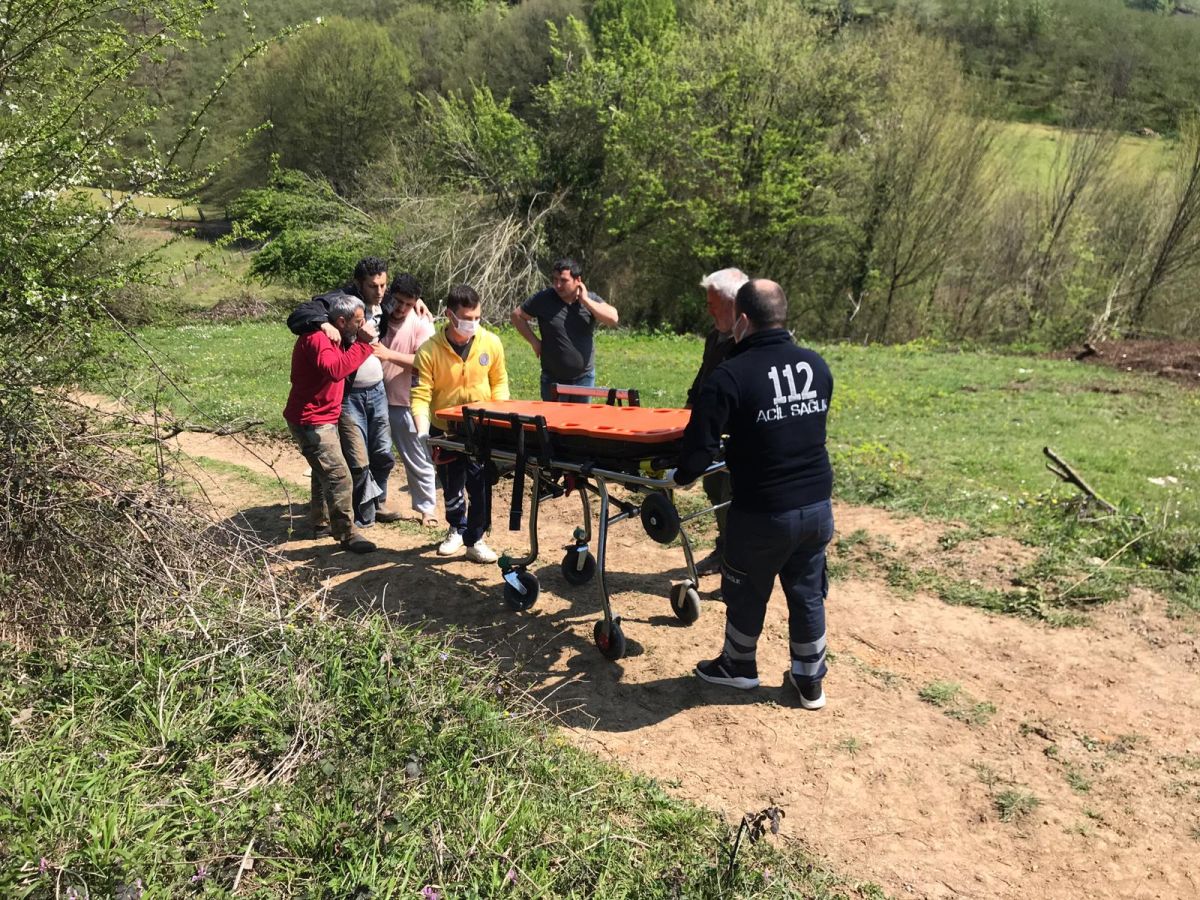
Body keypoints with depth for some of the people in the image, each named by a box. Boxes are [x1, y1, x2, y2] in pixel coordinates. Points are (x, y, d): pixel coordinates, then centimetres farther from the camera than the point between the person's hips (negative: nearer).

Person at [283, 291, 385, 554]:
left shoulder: (333, 337, 11)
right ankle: (347, 533, -5)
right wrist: (363, 344, -33)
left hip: (324, 418, 11)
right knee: (339, 477, -12)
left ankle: (319, 522, 38)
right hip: (311, 421, -11)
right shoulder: (317, 338, -23)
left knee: (325, 472, 23)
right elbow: (334, 369, -38)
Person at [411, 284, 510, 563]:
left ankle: (475, 540, 12)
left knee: (480, 483, -6)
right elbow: (421, 395, -19)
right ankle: (457, 529, 42)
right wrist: (422, 430, -32)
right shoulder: (429, 350, -18)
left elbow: (499, 382, 4)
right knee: (451, 485, 15)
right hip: (445, 430, 0)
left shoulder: (491, 343, -10)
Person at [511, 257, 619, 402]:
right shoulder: (544, 299, -7)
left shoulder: (590, 299, -3)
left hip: (584, 378, 1)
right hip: (553, 380, -1)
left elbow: (613, 319, -18)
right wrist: (534, 341, -4)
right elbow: (517, 315, 3)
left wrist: (585, 301, -19)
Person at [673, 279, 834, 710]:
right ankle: (810, 682, 35)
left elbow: (699, 446, -19)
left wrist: (683, 476, 2)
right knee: (808, 595, 20)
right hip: (818, 505, 5)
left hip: (763, 512, -5)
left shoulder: (729, 376, -18)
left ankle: (738, 667, 40)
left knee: (747, 595, 18)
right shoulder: (817, 365, 1)